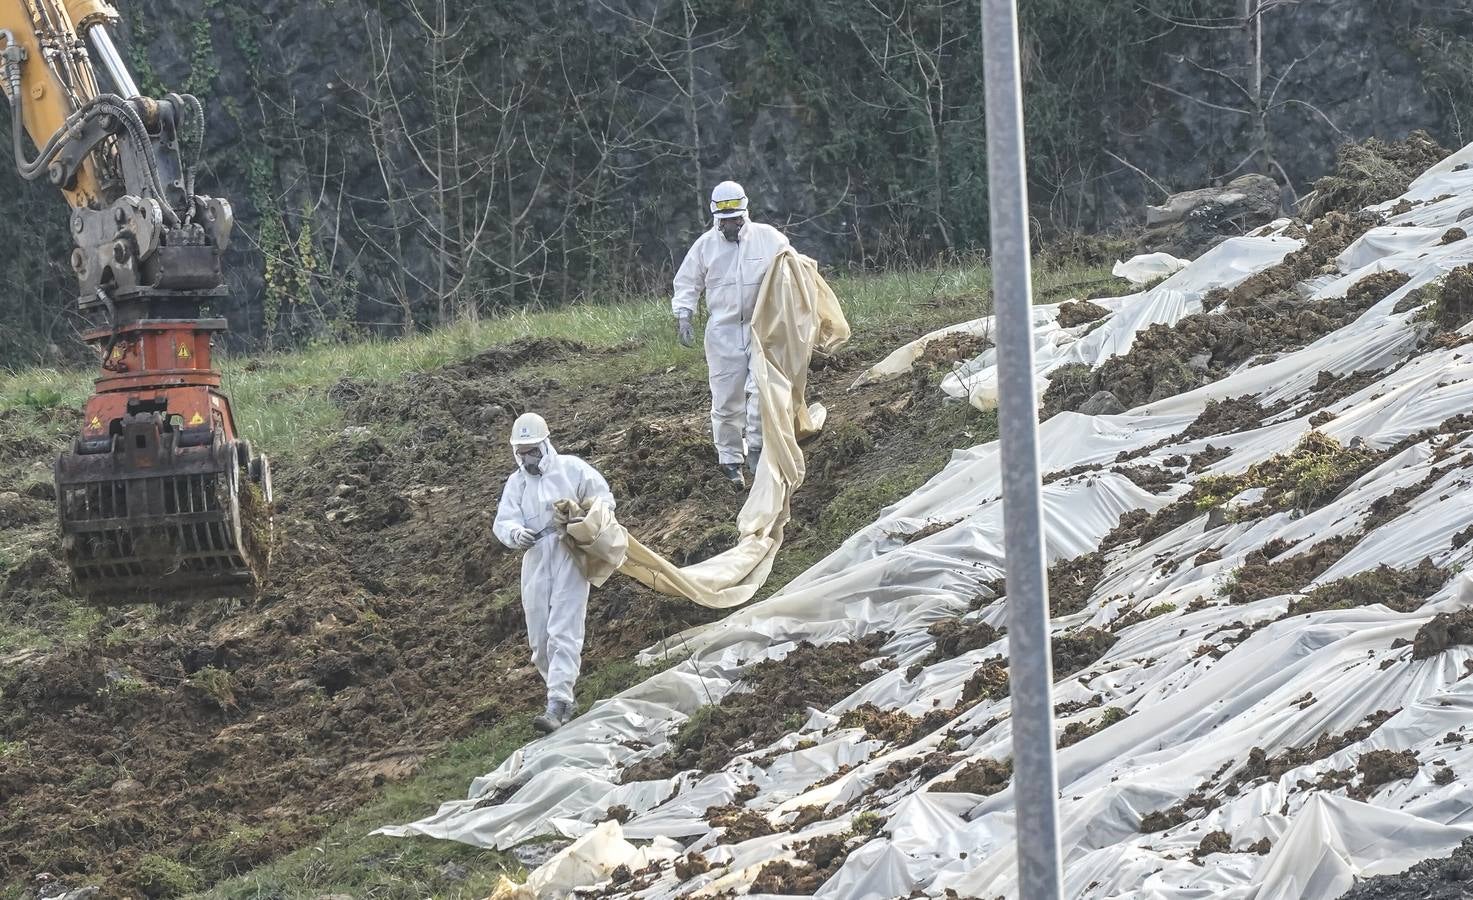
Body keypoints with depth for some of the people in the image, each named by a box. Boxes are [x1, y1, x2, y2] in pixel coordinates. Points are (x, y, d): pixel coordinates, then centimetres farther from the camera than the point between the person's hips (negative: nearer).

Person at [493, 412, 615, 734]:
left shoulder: (571, 468, 3)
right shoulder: (516, 483, 14)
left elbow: (604, 499, 8)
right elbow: (503, 521, 1)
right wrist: (516, 533, -22)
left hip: (569, 561, -5)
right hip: (535, 562, 5)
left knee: (563, 634, -15)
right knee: (539, 641, 5)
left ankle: (558, 706, -23)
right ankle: (564, 697, 22)